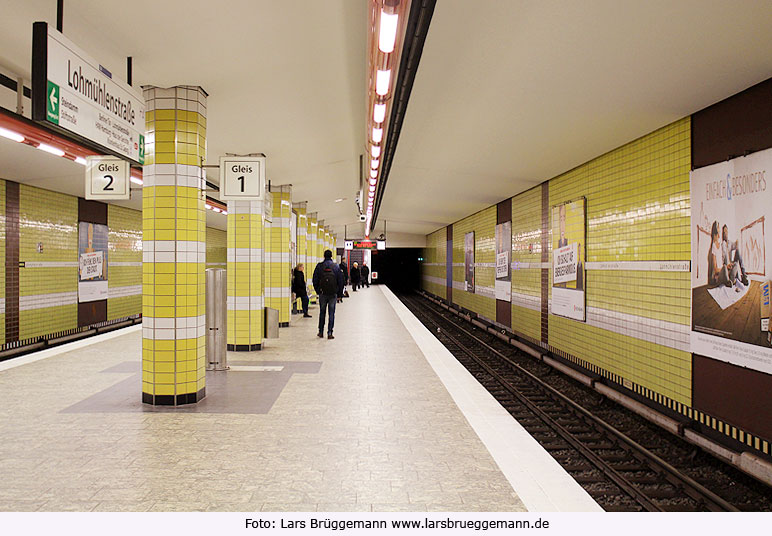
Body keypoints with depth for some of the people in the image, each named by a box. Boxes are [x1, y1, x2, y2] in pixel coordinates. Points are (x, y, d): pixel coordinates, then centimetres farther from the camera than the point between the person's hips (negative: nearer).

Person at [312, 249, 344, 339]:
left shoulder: (319, 266, -2)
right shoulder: (336, 266, -2)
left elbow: (315, 280, 1)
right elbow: (340, 281, 1)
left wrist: (318, 291, 13)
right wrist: (339, 294, 7)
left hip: (322, 294, 1)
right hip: (333, 294, -1)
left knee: (322, 313, 14)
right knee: (331, 313, 4)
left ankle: (321, 332, 19)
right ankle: (329, 333, 1)